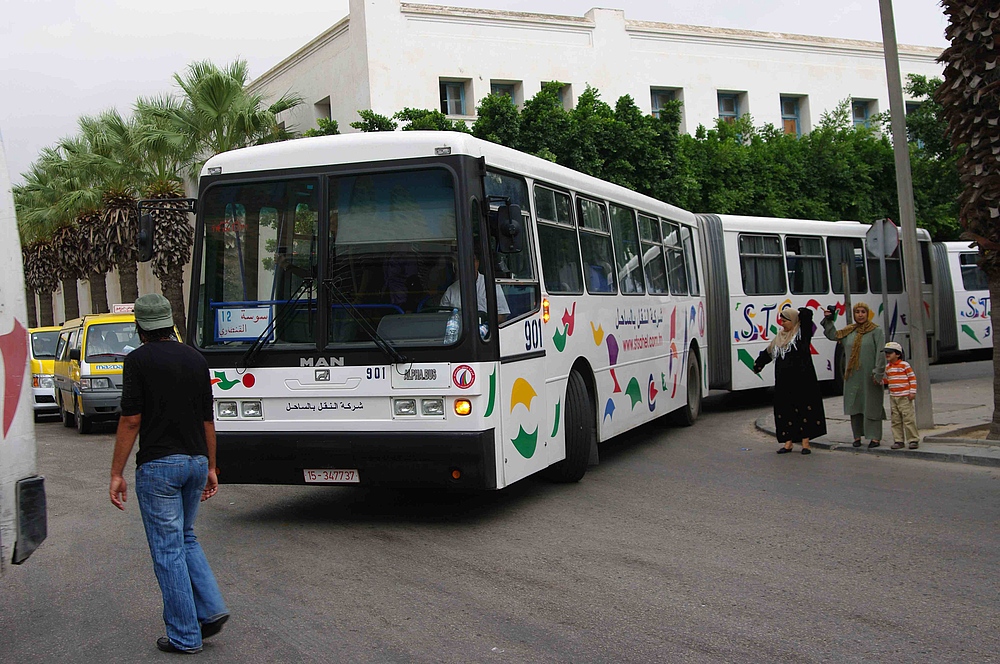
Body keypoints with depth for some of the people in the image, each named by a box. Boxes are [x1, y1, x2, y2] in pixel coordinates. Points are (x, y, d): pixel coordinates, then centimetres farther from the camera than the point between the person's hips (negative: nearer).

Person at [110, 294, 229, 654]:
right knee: (185, 537, 22)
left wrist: (116, 473, -6)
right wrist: (210, 467, 18)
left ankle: (184, 635, 8)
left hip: (158, 465, -6)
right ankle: (211, 609, 10)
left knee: (167, 548, 2)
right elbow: (208, 419, 10)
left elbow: (131, 420, -11)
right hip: (195, 462, 6)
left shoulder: (138, 359, -7)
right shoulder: (196, 358, 8)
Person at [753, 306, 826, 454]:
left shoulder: (802, 333, -3)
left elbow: (807, 314, -16)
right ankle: (788, 442, 13)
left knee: (804, 408, -2)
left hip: (802, 380, -5)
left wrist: (799, 314, 3)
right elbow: (768, 352, 25)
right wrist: (758, 364, 25)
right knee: (785, 409, 6)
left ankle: (805, 442, 4)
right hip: (784, 382, 6)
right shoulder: (779, 337, 14)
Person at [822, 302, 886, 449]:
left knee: (871, 406, -1)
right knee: (854, 405, 8)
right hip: (852, 376, 5)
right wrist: (828, 321, 11)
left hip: (869, 376, -5)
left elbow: (881, 354, -8)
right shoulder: (848, 331, 11)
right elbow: (833, 335, 23)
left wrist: (878, 374, -13)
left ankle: (875, 437, 6)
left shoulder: (876, 331, -3)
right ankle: (857, 435, 18)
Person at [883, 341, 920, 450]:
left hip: (904, 397, -6)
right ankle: (898, 440, 11)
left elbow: (912, 378, -5)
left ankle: (913, 440, 0)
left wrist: (912, 392, -10)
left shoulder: (904, 365, -6)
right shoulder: (887, 367, 13)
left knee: (908, 419, -6)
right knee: (895, 420, 6)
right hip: (893, 397, 6)